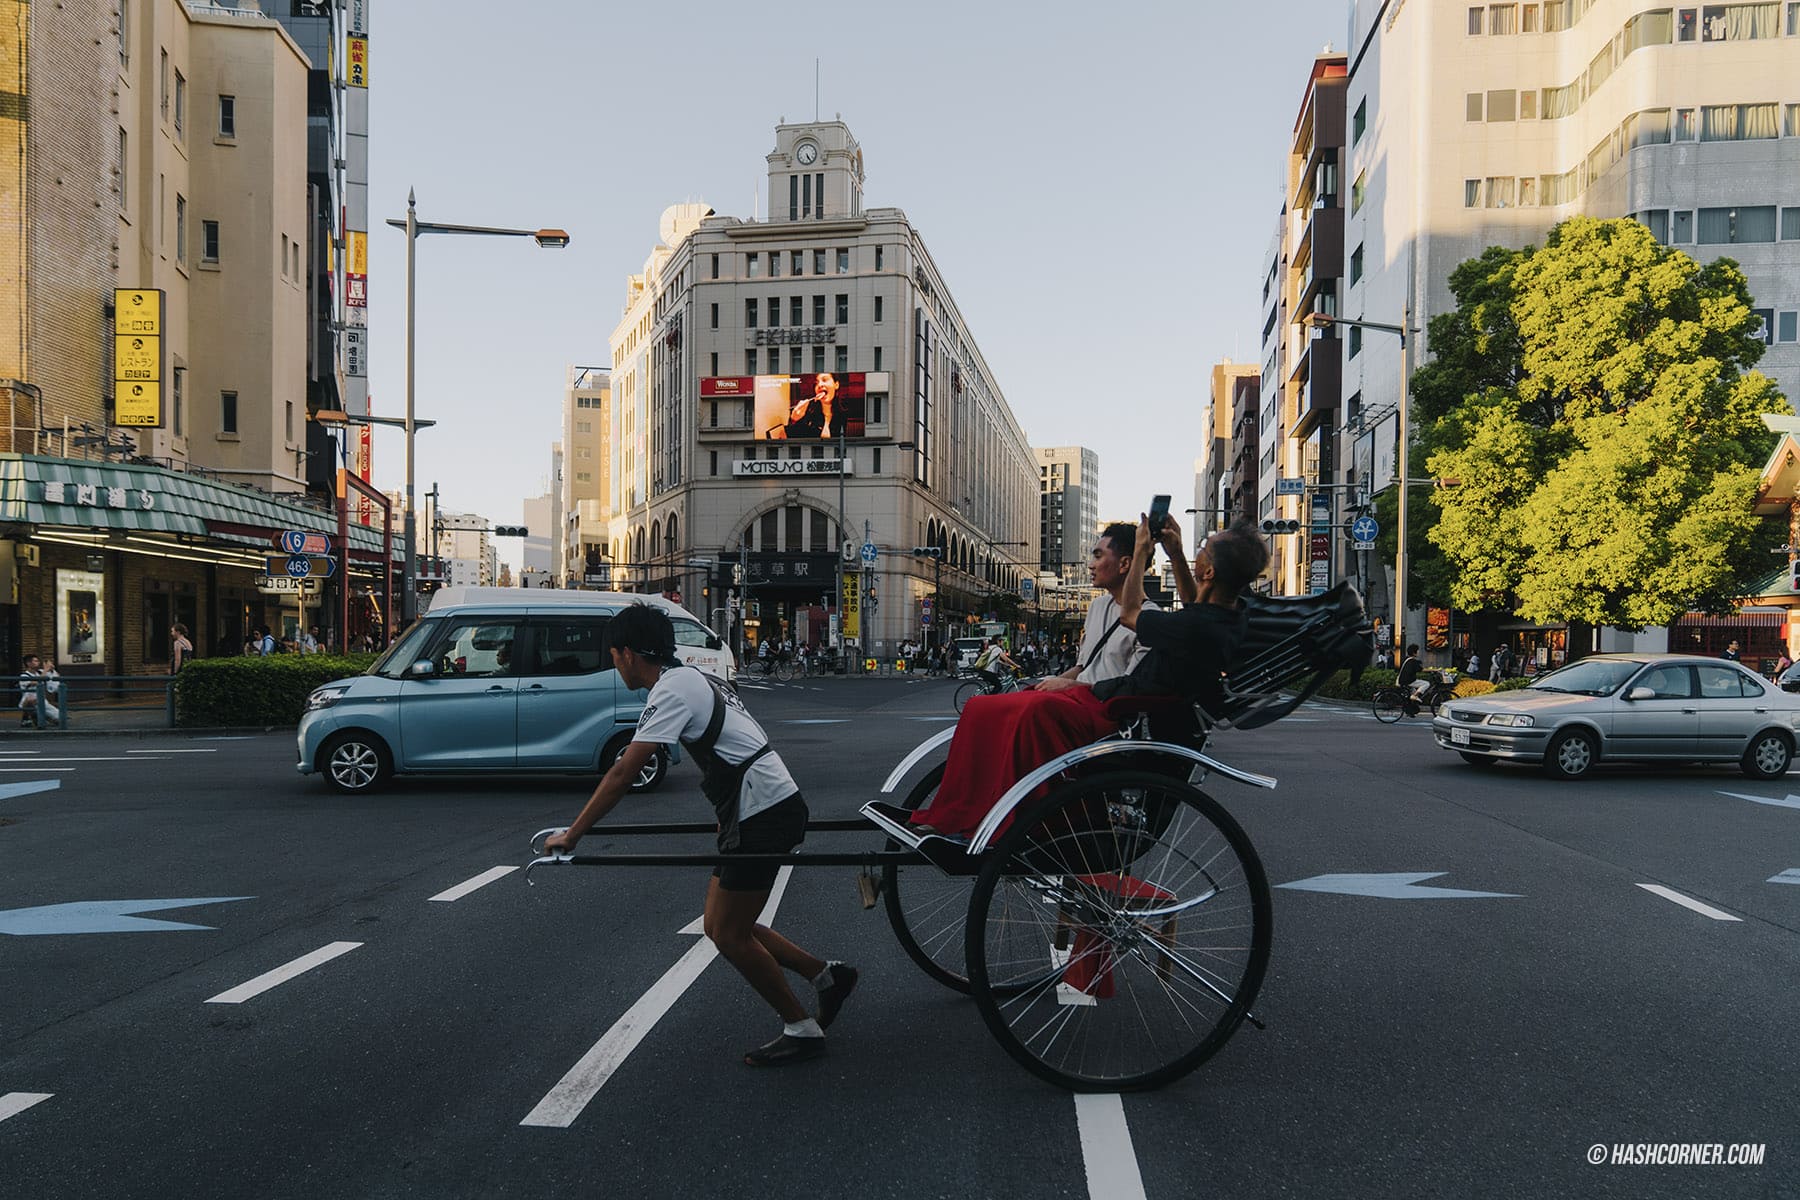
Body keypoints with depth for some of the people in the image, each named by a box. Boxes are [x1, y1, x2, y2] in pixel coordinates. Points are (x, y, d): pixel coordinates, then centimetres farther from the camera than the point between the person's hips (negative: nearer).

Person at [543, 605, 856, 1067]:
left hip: (763, 814, -10)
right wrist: (729, 816, 38)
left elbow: (623, 773, -18)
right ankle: (828, 976, 20)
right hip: (775, 805, 10)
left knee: (729, 935, 0)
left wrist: (571, 834, -12)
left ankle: (801, 1030, 12)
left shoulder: (671, 692, -13)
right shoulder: (694, 679, 17)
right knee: (719, 924, 14)